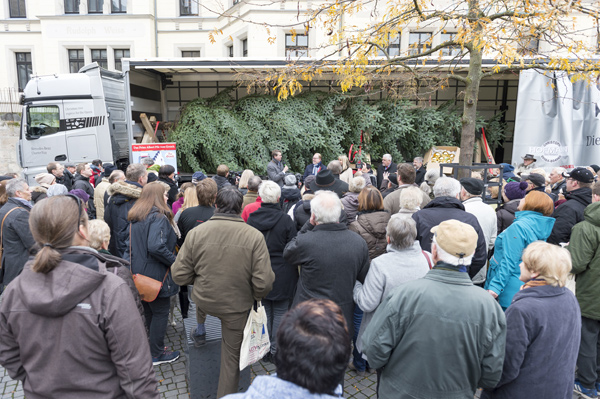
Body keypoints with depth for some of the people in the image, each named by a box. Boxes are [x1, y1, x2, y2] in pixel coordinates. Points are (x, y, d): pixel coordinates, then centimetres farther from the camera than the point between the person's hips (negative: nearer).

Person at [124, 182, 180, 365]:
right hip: (156, 274, -9)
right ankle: (156, 355, 17)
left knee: (148, 311, 21)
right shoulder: (159, 217, -20)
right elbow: (156, 247, -30)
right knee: (160, 312, 6)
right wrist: (174, 261, -19)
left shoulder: (135, 217, 9)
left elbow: (129, 244, 15)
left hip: (139, 273, 9)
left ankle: (154, 347, 36)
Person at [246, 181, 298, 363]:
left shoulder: (251, 219, -6)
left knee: (264, 312, 15)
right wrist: (294, 273, 6)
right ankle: (276, 351, 18)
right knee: (280, 313, 10)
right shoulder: (285, 220, -14)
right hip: (282, 276, -3)